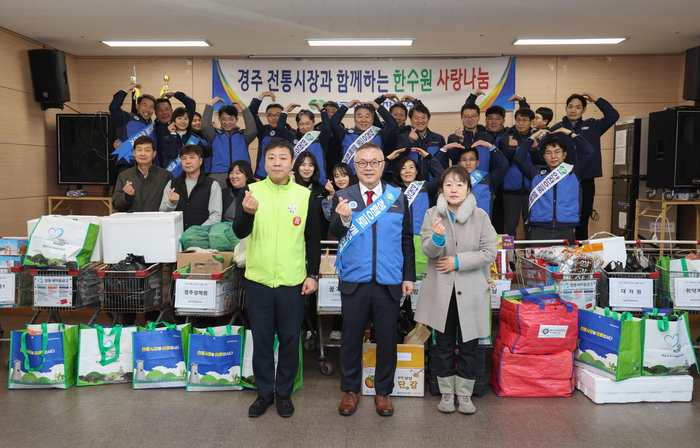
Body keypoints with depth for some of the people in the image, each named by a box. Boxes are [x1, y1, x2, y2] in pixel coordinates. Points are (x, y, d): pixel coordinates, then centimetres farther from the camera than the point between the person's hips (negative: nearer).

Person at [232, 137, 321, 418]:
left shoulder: (304, 195, 0)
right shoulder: (251, 191, -2)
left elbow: (313, 238, 5)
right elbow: (239, 232, -11)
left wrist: (313, 275, 0)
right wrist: (248, 212, -32)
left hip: (293, 282, 0)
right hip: (258, 280, 0)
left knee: (290, 340, 10)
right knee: (261, 340, 11)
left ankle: (284, 392, 27)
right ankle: (264, 392, 28)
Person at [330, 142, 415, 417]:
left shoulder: (398, 198, 6)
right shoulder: (343, 197, 2)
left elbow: (407, 240, 7)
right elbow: (335, 233, -10)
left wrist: (409, 276, 4)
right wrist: (343, 219, -32)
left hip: (389, 283, 1)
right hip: (354, 282, -1)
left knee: (387, 339, 10)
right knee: (351, 338, 11)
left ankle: (383, 391, 28)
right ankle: (350, 389, 29)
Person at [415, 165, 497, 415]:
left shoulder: (480, 216, -2)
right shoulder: (432, 214, 0)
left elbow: (489, 253, -6)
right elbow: (428, 251, -9)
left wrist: (458, 261, -14)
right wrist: (437, 238, -31)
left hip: (471, 291, 0)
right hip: (441, 290, 1)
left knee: (469, 346, 8)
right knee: (444, 345, 11)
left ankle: (464, 394, 24)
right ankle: (446, 393, 25)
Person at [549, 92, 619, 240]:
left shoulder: (592, 126, 10)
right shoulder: (556, 128, 2)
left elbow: (613, 116, 4)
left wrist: (596, 100, 3)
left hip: (586, 181, 2)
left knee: (583, 220, 10)